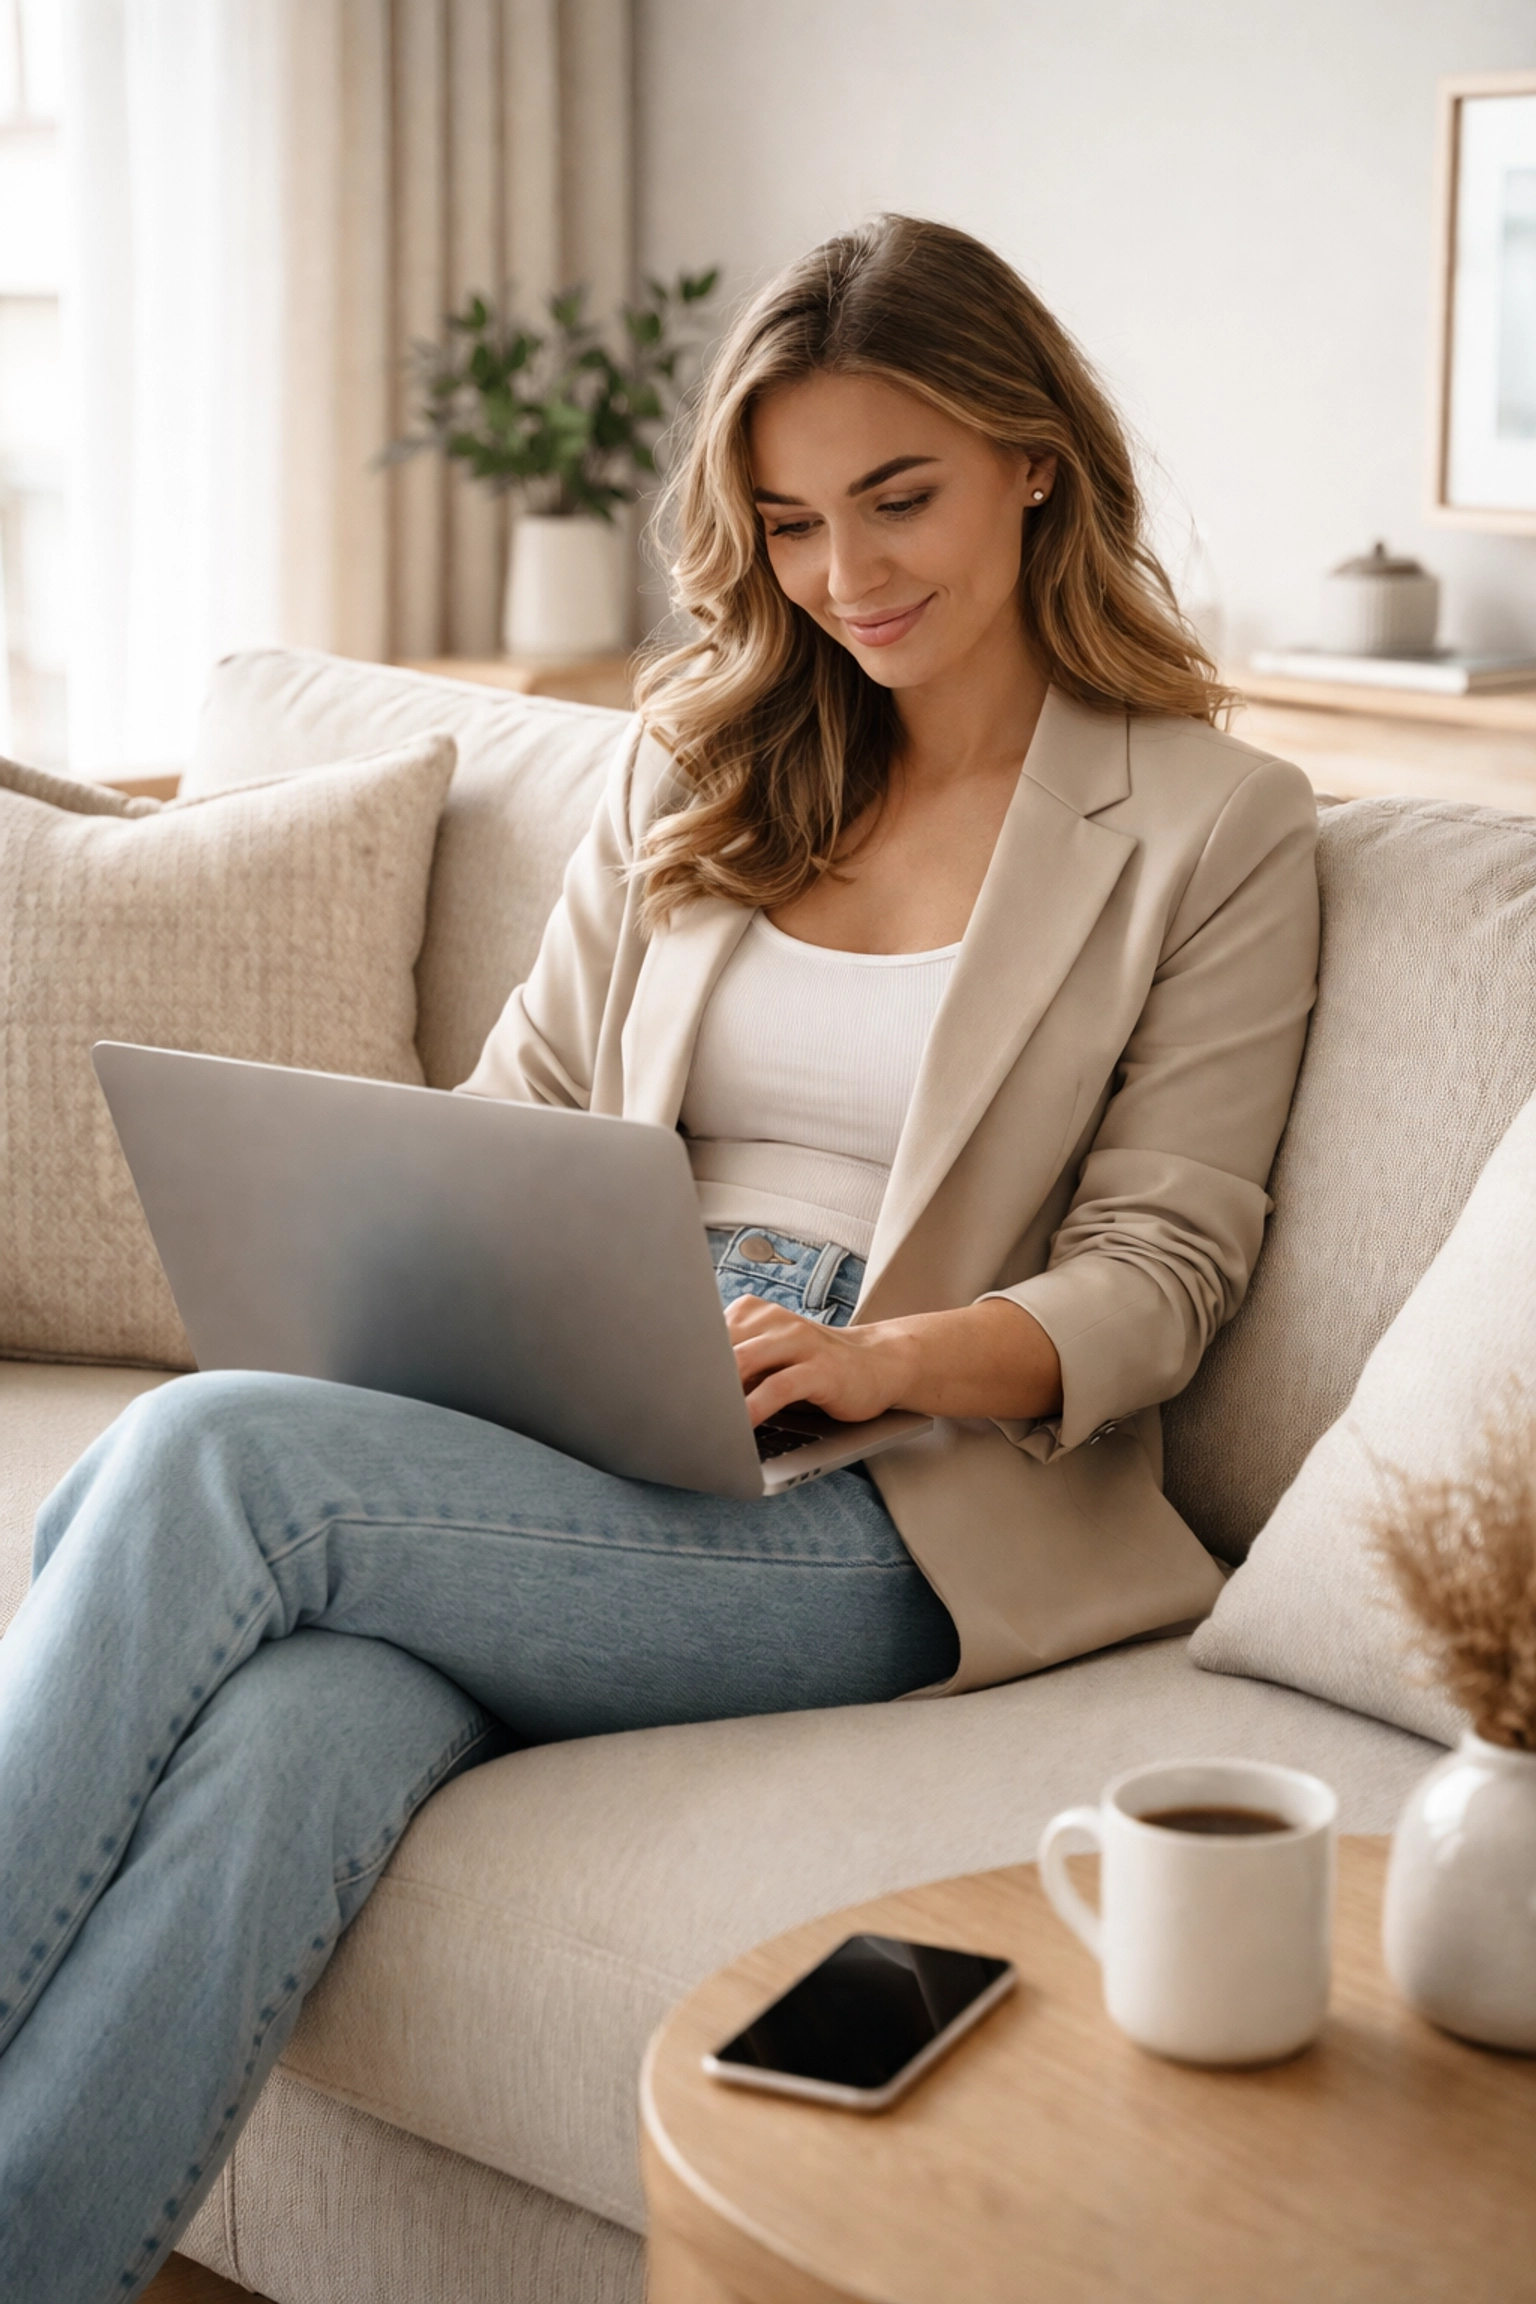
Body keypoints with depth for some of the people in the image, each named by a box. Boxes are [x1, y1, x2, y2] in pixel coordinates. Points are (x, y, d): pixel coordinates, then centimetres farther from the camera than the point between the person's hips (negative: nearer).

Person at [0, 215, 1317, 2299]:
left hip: (884, 1522, -4)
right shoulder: (696, 756, 21)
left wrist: (879, 1356, -19)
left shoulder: (1214, 826, 6)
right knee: (289, 1735, -34)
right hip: (562, 1454, 4)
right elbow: (521, 1106, 18)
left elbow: (1157, 1268, 1)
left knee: (208, 1464, -29)